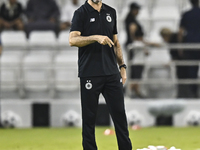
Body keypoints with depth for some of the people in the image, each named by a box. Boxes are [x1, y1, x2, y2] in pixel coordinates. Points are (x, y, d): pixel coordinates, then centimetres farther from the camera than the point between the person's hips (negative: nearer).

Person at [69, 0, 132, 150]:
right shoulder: (81, 13, -3)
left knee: (120, 114, 3)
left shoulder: (111, 12, 13)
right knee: (89, 117, 1)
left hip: (112, 74, 4)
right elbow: (73, 40, -16)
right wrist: (96, 38, -26)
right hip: (90, 74, -4)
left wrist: (122, 66, 14)